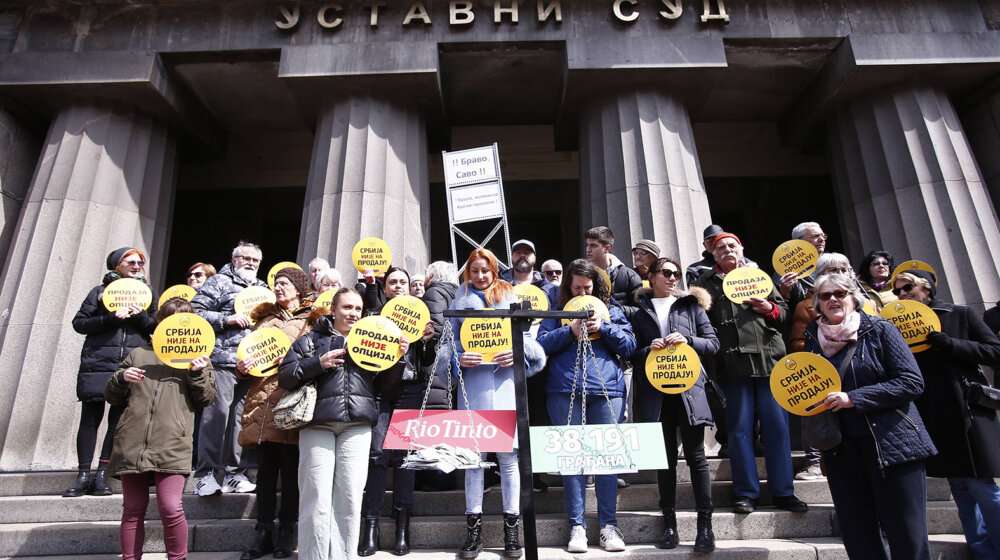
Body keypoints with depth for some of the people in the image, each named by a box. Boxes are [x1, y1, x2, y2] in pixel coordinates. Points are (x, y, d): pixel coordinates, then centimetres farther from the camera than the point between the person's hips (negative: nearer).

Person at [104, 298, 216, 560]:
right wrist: (121, 378, -1)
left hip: (172, 447, -3)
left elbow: (206, 399, 6)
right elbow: (112, 396, 20)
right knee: (133, 510, 8)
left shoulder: (197, 358, 13)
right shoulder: (139, 354, 18)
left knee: (171, 509, -8)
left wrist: (197, 373, -11)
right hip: (132, 443, 3)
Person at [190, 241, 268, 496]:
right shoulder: (219, 282, 6)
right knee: (217, 412, -9)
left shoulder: (263, 289, 23)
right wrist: (227, 319, -12)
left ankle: (234, 473, 15)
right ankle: (206, 474, 2)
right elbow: (195, 312, -3)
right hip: (223, 360, -5)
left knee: (242, 416, 6)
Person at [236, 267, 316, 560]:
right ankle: (263, 534, 16)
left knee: (290, 470, 1)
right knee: (265, 468, 7)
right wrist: (242, 367, 4)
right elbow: (249, 352, 24)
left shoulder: (311, 320, 7)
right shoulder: (264, 318, 21)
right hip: (262, 399, 4)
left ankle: (285, 535, 13)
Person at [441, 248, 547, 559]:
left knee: (508, 454, 1)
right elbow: (450, 340, 12)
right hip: (472, 383, 1)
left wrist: (518, 353, -9)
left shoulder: (510, 296, 16)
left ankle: (511, 527, 12)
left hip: (506, 380, 0)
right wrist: (458, 358, -8)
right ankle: (473, 527, 13)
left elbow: (526, 333, 11)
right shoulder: (460, 300, 17)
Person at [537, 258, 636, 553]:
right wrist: (570, 331, -9)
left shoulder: (611, 310, 16)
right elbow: (541, 344, 4)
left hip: (607, 389, 1)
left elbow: (630, 344, 9)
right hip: (565, 390, 0)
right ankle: (577, 526, 10)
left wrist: (602, 328, -5)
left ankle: (609, 524, 13)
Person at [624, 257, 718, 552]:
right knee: (665, 458, 7)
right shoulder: (637, 312, 12)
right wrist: (649, 350, -11)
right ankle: (669, 524, 16)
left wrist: (688, 340, -9)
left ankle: (705, 524, 9)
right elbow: (631, 354, 8)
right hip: (655, 391, 1)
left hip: (689, 386, 0)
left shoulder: (691, 305, 13)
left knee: (696, 456, 0)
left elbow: (713, 343, 8)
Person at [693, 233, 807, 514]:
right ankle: (746, 493, 12)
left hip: (768, 359, 2)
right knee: (740, 428, 2)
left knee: (777, 425, 4)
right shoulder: (707, 282, 12)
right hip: (733, 364, -2)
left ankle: (783, 491, 16)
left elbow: (784, 311, 18)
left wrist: (770, 309, -3)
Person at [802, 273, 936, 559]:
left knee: (907, 537, -1)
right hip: (840, 447, 4)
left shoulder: (879, 330, -2)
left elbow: (912, 382, -10)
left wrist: (854, 398, -17)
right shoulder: (813, 339, 9)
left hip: (891, 442, -3)